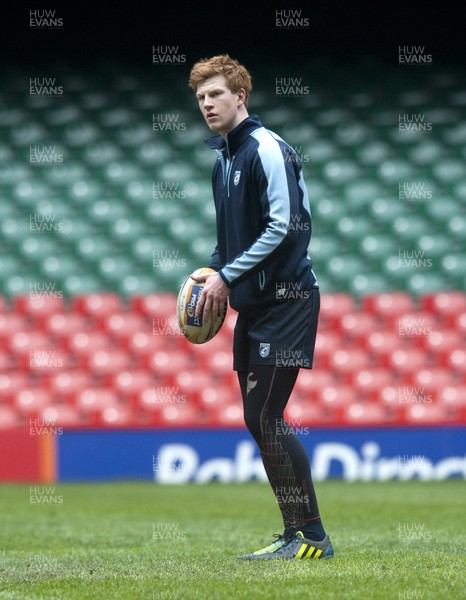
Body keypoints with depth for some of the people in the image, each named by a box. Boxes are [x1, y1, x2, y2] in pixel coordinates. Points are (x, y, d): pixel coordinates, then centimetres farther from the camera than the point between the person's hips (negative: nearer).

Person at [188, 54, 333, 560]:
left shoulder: (266, 149, -12)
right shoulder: (223, 160, 16)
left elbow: (283, 225, -19)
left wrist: (228, 276, -15)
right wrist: (214, 273, 8)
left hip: (284, 301, -9)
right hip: (252, 305, 9)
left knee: (266, 417, -13)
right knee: (258, 419, 8)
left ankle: (311, 535, -9)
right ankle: (296, 533, 14)